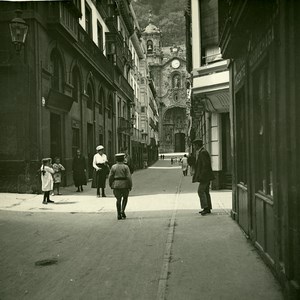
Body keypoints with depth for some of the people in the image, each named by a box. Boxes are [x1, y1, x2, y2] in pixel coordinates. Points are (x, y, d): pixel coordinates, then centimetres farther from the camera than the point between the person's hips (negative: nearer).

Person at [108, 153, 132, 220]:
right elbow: (129, 177, -11)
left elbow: (110, 177, -1)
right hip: (124, 185, -2)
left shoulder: (113, 167, 0)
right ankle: (122, 211, 4)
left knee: (118, 200, 13)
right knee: (125, 197, 20)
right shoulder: (125, 167, -7)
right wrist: (130, 186, -3)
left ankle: (119, 215, 9)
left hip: (116, 185, 2)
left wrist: (111, 185, 12)